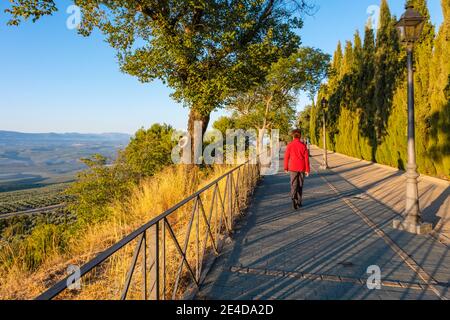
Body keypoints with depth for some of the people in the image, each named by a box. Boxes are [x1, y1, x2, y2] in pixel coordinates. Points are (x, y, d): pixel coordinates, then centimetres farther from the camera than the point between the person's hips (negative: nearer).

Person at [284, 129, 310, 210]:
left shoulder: (289, 145, -5)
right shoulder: (303, 145, -3)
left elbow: (286, 157, -3)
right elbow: (306, 158, -5)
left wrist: (285, 168, 8)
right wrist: (307, 170, -1)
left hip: (293, 168, -1)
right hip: (302, 168, 1)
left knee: (294, 185, -1)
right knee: (300, 185, 13)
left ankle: (294, 198, -26)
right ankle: (299, 202, 19)